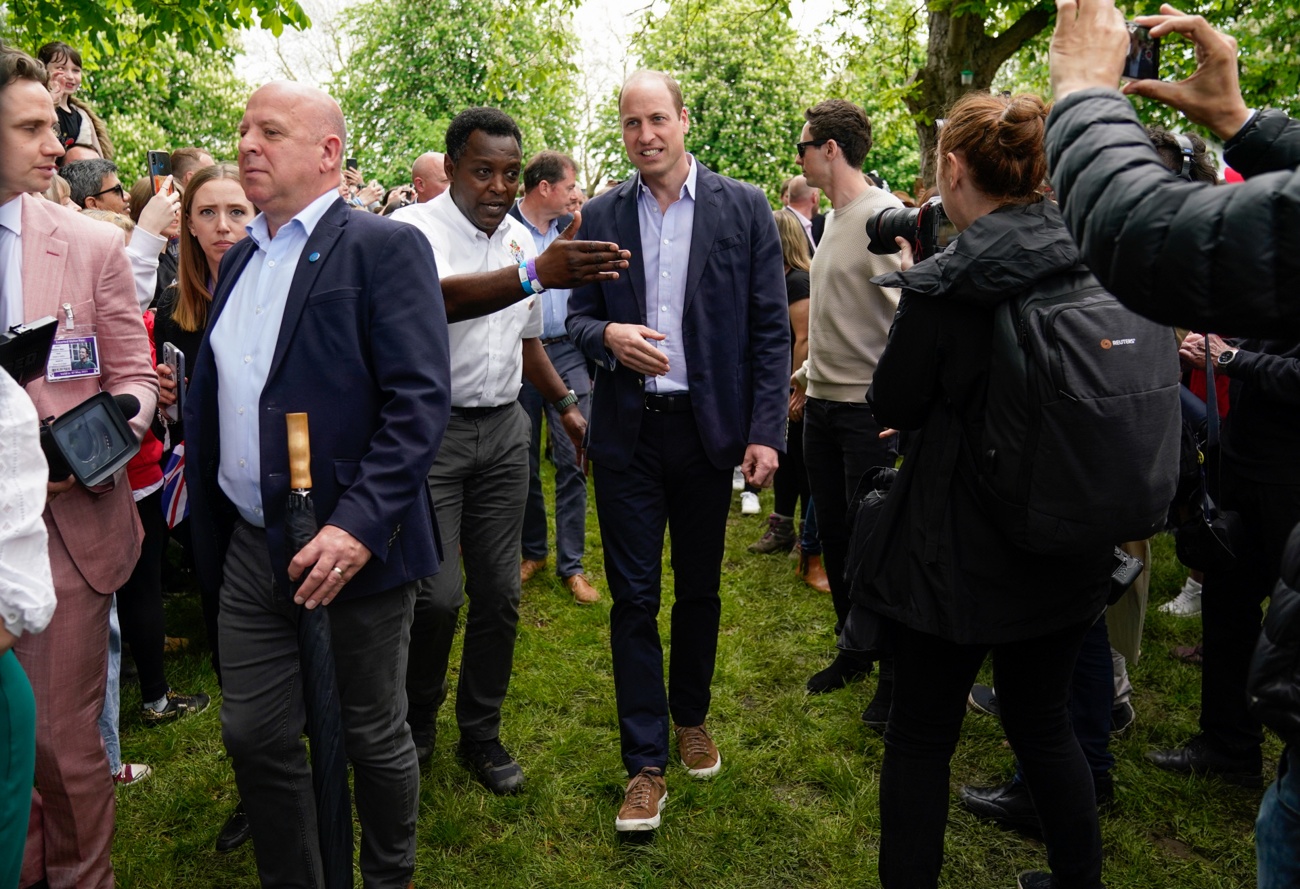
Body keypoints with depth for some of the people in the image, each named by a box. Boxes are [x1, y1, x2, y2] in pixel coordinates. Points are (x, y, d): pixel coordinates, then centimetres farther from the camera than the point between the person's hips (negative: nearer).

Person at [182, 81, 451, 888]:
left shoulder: (386, 247, -9)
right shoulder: (239, 259, 14)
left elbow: (420, 401, -18)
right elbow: (210, 394, 17)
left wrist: (358, 524, -25)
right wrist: (207, 531, 13)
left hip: (352, 548, -6)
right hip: (251, 548, 7)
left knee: (373, 735, 10)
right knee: (254, 735, 13)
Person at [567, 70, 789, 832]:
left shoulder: (744, 208, -1)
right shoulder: (601, 216, 4)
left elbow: (771, 329, -2)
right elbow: (578, 317, 8)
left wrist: (767, 429, -9)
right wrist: (608, 334, -16)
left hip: (709, 426, 0)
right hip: (627, 429, 1)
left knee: (700, 589, 14)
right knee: (634, 597, 4)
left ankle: (692, 718, 37)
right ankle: (646, 763, 15)